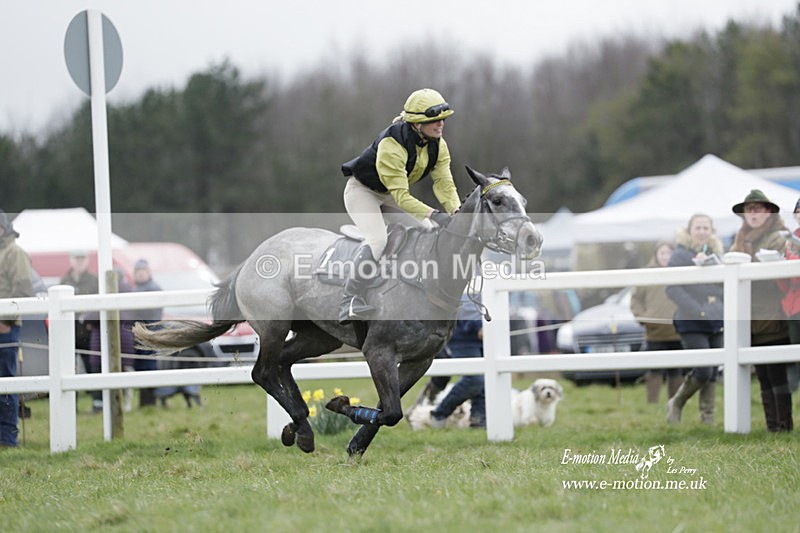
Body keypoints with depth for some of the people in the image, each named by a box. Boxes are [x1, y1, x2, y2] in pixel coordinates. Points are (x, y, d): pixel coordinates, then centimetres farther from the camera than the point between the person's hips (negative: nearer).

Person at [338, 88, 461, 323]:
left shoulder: (438, 145, -13)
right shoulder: (392, 144, -37)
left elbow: (444, 183, -16)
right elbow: (401, 196, -39)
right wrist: (434, 215, -46)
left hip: (391, 192, 8)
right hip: (362, 189, -8)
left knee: (432, 231, 0)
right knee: (377, 239, -28)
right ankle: (350, 302, -26)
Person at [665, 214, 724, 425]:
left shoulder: (715, 255, 16)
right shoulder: (680, 255, -2)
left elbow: (725, 286, 21)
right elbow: (672, 288, -11)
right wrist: (697, 311, -18)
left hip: (716, 322, 6)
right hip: (692, 323, -6)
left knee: (713, 375, 4)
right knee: (703, 371, -14)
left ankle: (708, 418, 11)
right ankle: (675, 404, 9)